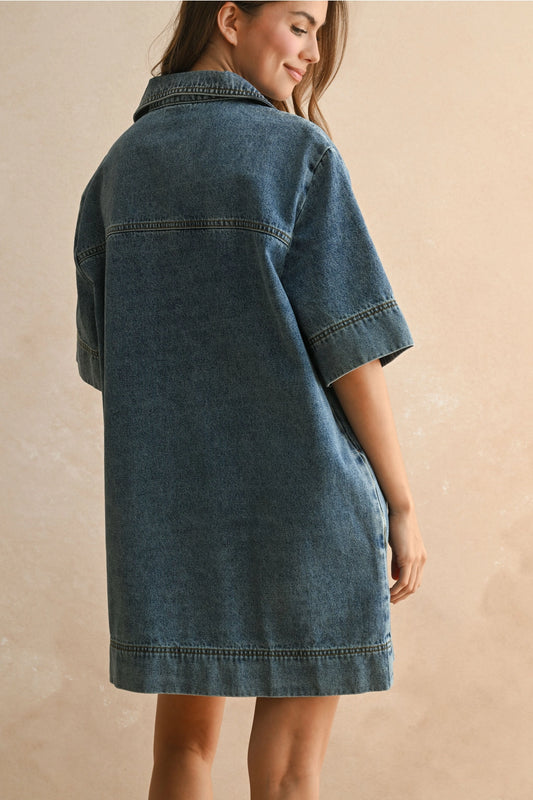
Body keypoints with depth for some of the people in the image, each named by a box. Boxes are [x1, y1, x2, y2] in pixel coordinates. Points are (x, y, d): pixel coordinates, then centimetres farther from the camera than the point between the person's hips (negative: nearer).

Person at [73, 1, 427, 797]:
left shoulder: (120, 165, 8)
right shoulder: (300, 153, -9)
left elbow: (102, 352, 9)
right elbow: (349, 346, -12)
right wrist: (402, 503, -5)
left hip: (167, 495, 5)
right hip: (298, 494, -5)